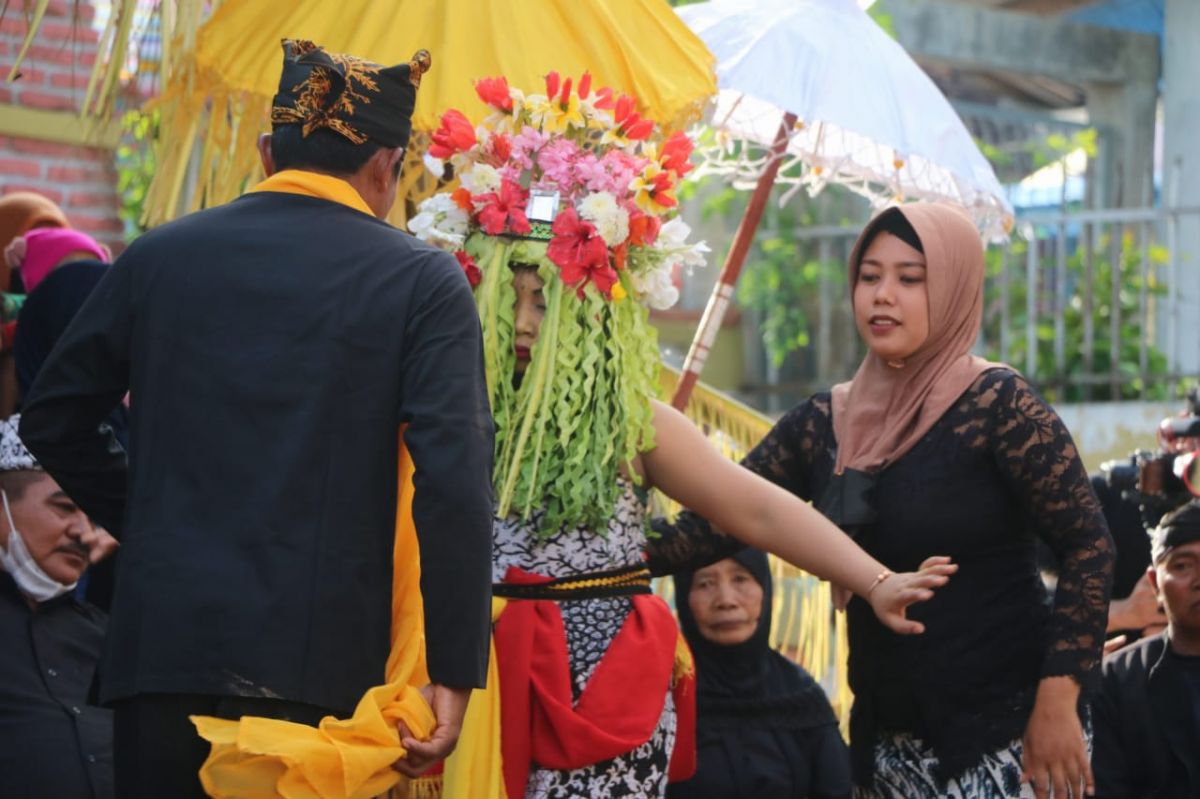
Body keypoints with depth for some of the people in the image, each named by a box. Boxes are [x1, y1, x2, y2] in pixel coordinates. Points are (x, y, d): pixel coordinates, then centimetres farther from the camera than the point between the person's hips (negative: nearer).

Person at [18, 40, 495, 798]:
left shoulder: (160, 256, 8)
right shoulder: (421, 281, -2)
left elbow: (53, 418, 16)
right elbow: (454, 484, -10)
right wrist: (454, 671, -9)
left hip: (161, 643, 3)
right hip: (318, 664, -3)